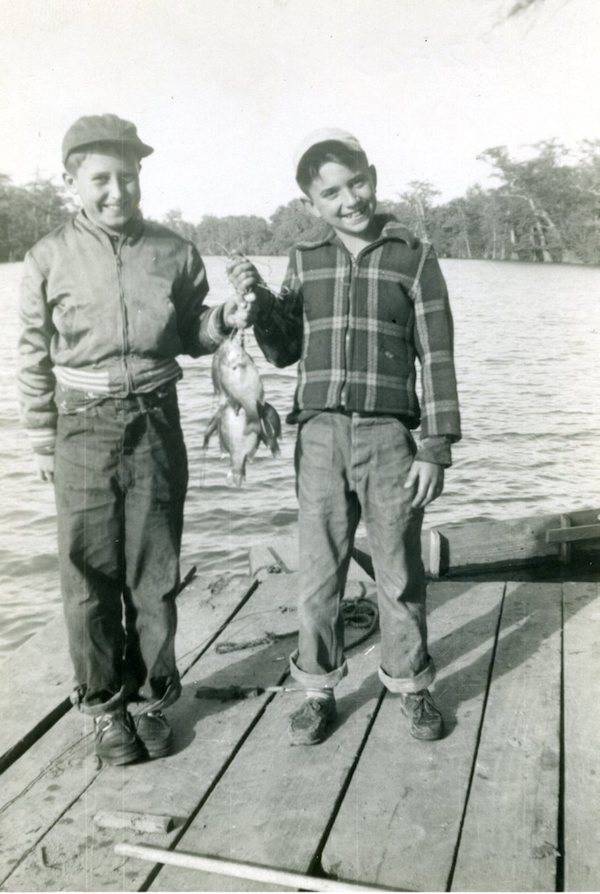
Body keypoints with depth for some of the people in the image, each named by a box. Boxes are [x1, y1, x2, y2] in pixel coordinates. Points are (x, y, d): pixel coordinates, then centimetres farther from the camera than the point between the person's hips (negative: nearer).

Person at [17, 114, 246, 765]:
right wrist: (43, 441, 4)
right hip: (84, 428, -1)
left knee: (155, 573, 7)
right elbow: (35, 357, 5)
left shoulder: (175, 253, 3)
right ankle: (105, 705, 23)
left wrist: (224, 319, -10)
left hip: (156, 423, 1)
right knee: (91, 576, 4)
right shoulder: (50, 258, 0)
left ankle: (152, 697, 25)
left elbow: (191, 336, 11)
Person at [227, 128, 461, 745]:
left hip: (389, 437, -2)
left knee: (399, 574, 9)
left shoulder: (414, 258, 2)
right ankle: (319, 693, 25)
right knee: (318, 574, 8)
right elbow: (284, 352, 14)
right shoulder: (304, 261, 10)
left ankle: (411, 687, 28)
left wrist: (437, 446, -6)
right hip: (319, 437, 2)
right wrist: (257, 301, -4)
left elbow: (436, 358, 0)